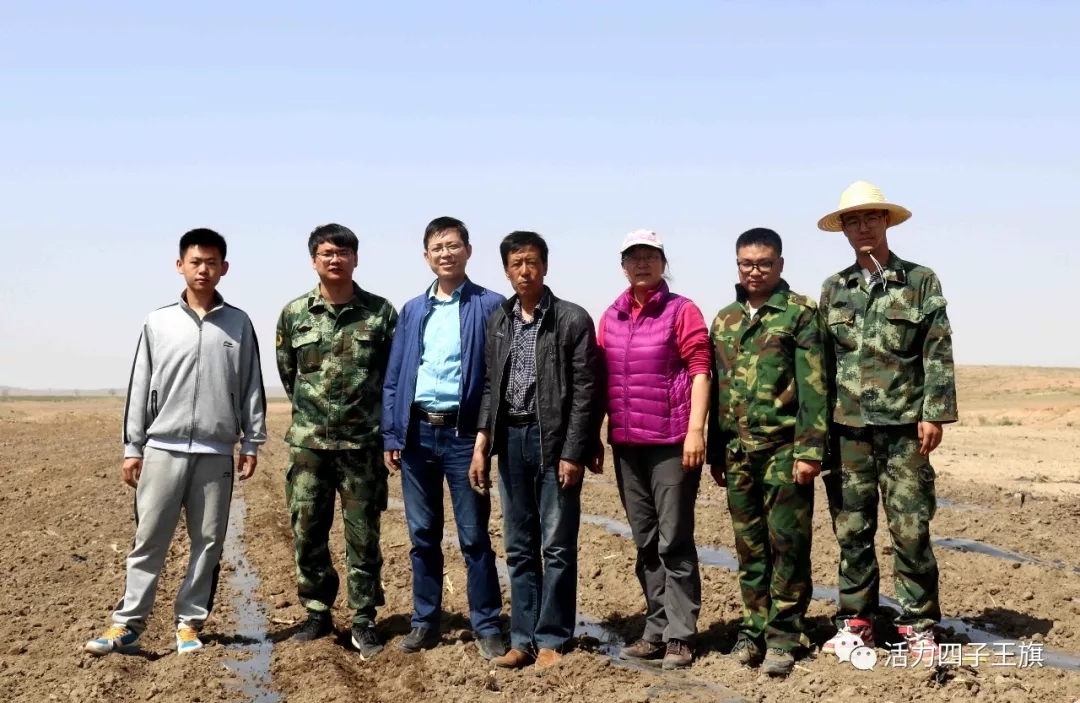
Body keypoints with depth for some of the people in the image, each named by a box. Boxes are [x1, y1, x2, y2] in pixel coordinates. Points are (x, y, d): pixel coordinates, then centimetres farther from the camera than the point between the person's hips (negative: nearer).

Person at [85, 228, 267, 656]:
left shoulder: (239, 324, 6)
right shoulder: (158, 322, 5)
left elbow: (252, 388, 7)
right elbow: (140, 387, 6)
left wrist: (252, 444, 3)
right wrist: (131, 448, 4)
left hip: (216, 453, 1)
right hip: (163, 449, 0)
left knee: (208, 541, 4)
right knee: (149, 540, 1)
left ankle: (190, 623, 14)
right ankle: (128, 623, 6)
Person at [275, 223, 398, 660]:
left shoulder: (380, 313, 0)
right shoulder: (294, 313, 4)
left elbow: (394, 373, 6)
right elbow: (287, 372, 15)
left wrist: (373, 418, 8)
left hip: (362, 443, -1)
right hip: (308, 443, 2)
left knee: (363, 535, 3)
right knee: (306, 531, 5)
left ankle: (363, 620, 14)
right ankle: (317, 613, 21)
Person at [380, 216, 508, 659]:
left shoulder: (490, 306, -1)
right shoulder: (412, 310, 11)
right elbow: (393, 377, 11)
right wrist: (391, 435, 4)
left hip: (464, 432, -4)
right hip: (416, 431, 4)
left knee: (474, 536, 1)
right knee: (422, 535, 11)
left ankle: (487, 626, 11)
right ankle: (425, 621, 21)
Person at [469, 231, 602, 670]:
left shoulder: (572, 319, -5)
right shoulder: (498, 322, 10)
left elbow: (584, 391, -8)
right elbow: (490, 387, 12)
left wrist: (573, 453, -14)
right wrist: (481, 446, 4)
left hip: (553, 439, -5)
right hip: (510, 437, 5)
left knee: (556, 547, 1)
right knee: (518, 547, 10)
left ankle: (552, 639, 10)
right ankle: (523, 638, 18)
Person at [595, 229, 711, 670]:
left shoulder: (681, 310, -3)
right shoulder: (611, 317, 12)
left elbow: (699, 370, -8)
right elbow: (601, 379, 14)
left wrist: (695, 430, -16)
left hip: (672, 442, -5)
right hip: (626, 444, 6)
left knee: (674, 541, -3)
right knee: (645, 543, 11)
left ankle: (680, 637, 3)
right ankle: (656, 631, 19)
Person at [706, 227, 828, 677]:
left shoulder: (800, 313, -2)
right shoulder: (724, 319, 15)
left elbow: (814, 386, -8)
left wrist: (809, 450, -14)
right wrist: (716, 452, 16)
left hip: (784, 451, -5)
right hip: (738, 453, 5)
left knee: (788, 544, -1)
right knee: (749, 546, 10)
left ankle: (784, 636, 7)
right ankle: (754, 628, 19)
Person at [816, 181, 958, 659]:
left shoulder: (920, 281, 4)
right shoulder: (833, 289, 12)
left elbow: (938, 353, 0)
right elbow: (821, 360, 12)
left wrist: (934, 414, -8)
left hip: (903, 424, -2)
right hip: (846, 426, 3)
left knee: (910, 529, -1)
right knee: (851, 529, 6)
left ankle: (919, 625, 10)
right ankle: (855, 622, 16)